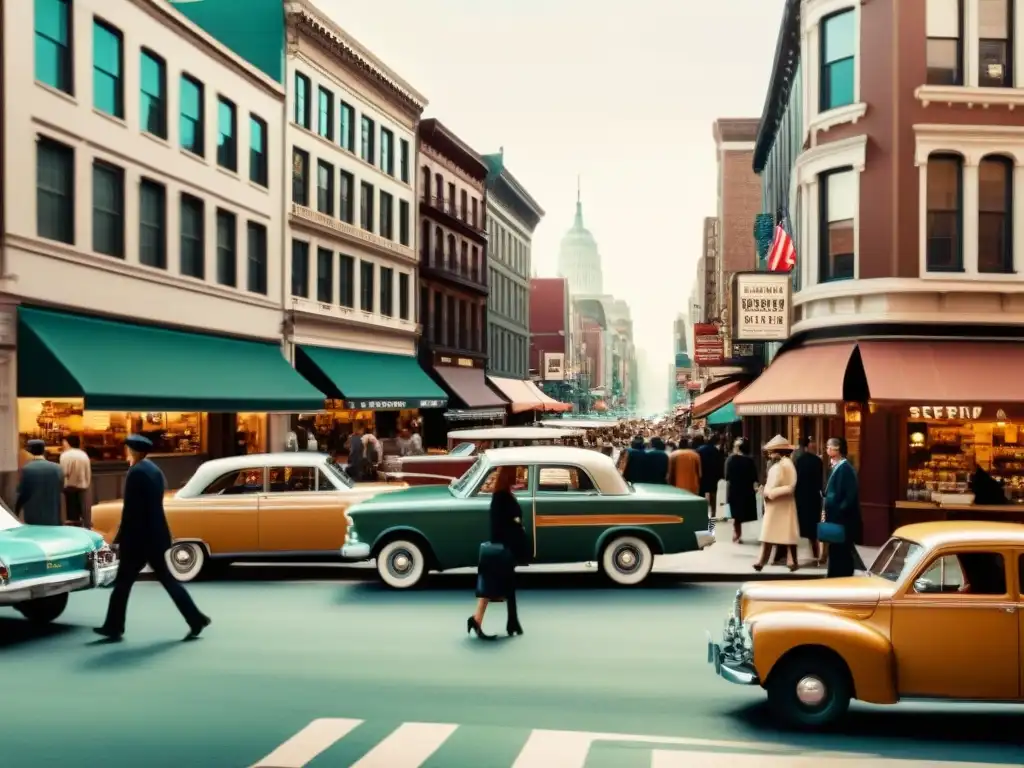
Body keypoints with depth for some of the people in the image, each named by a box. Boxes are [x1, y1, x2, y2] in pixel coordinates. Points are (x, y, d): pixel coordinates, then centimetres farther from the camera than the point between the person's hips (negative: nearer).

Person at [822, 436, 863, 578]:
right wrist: (827, 511, 10)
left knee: (842, 557, -2)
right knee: (835, 555, 14)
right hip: (835, 520, 9)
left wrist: (838, 513, -20)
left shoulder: (845, 468, -17)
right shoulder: (836, 467, 13)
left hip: (842, 522, -9)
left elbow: (851, 496, -22)